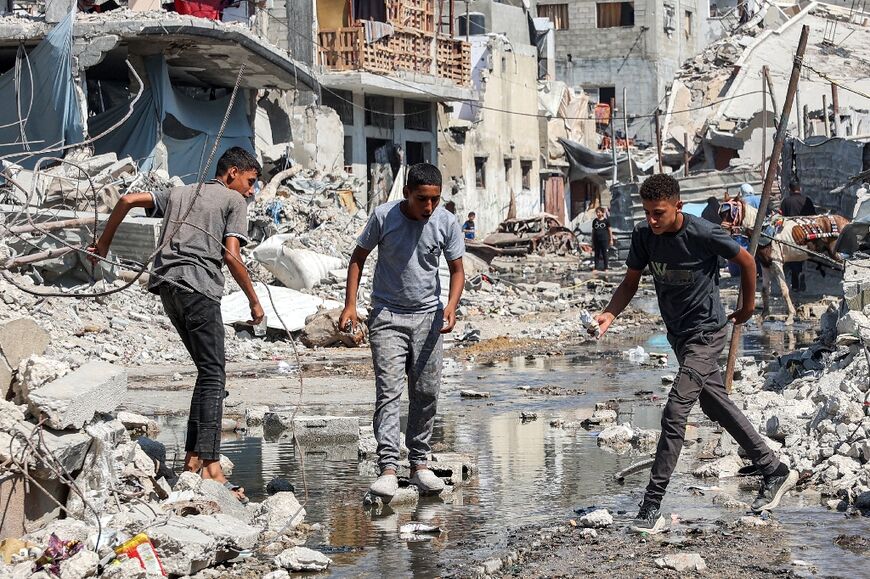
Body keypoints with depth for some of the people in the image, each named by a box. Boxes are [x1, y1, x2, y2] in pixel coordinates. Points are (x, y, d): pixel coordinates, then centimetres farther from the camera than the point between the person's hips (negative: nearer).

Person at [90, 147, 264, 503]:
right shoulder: (233, 200, 9)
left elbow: (128, 200, 19)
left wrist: (103, 243, 29)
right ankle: (210, 465, -21)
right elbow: (231, 255, -2)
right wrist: (254, 300, 5)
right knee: (214, 374, -10)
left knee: (208, 370, 15)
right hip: (199, 286, -7)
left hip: (167, 284, 7)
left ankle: (193, 456, 11)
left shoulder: (178, 194, 27)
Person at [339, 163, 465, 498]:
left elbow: (457, 271, 2)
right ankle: (388, 468, -19)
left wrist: (451, 306, -16)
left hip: (428, 317, 2)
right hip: (387, 316, -2)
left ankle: (420, 464, 18)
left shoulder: (447, 223, -6)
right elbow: (359, 258, 2)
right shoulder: (383, 217, -11)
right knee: (389, 391, -13)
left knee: (426, 394, 5)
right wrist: (350, 304, -6)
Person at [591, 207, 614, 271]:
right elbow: (593, 231, 13)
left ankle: (605, 267, 9)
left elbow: (610, 230, 4)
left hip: (604, 240, -3)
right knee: (596, 254, 5)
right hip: (596, 240, 3)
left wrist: (611, 239, 1)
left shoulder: (606, 221, 0)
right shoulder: (595, 221, 8)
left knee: (604, 253, 2)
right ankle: (596, 267, 10)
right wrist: (592, 241, 12)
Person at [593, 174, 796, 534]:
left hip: (706, 333, -7)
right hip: (678, 335, 8)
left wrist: (748, 306, 5)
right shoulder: (643, 235, -7)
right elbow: (631, 282, 3)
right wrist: (610, 314, -16)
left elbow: (746, 261, -7)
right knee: (717, 407, 18)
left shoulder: (703, 235, -23)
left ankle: (652, 507, -14)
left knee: (674, 414, -15)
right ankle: (775, 472, 33)